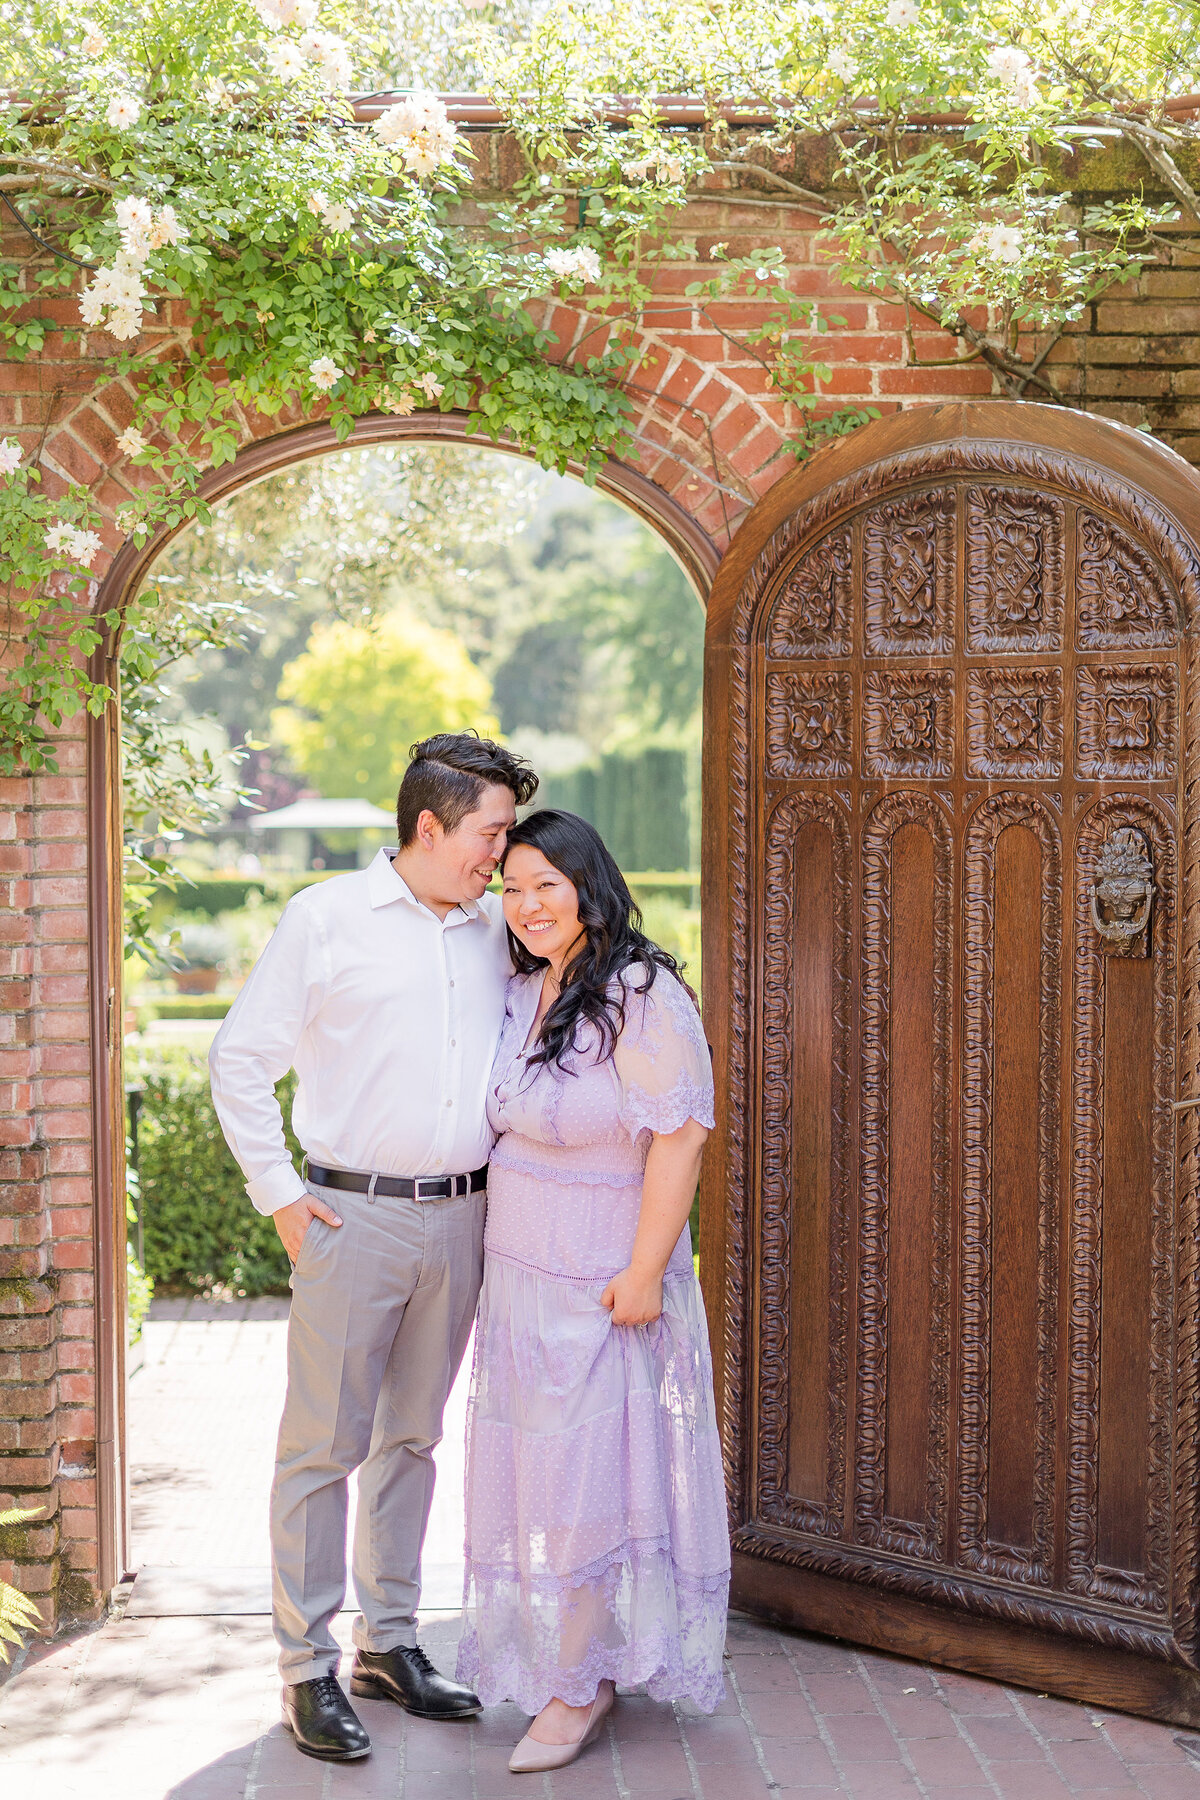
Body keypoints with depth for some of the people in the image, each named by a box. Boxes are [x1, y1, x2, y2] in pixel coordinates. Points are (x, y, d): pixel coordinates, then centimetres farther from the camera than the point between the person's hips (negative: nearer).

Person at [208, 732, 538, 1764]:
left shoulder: (497, 932, 10)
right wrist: (280, 1196, -6)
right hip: (354, 1215, -5)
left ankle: (389, 1643, 24)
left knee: (412, 1437, 14)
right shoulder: (328, 918, -4)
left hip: (459, 1222, 5)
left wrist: (505, 1184, 12)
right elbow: (240, 1060, -2)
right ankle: (308, 1669, 6)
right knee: (325, 1445, -2)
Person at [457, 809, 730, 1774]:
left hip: (603, 1285, -8)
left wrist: (645, 1271, -21)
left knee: (586, 1473, -1)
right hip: (519, 1273, 8)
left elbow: (678, 1136, -19)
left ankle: (582, 1685, 13)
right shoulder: (518, 996, 8)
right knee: (531, 1468, 13)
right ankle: (565, 1664, 27)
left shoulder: (644, 997, -17)